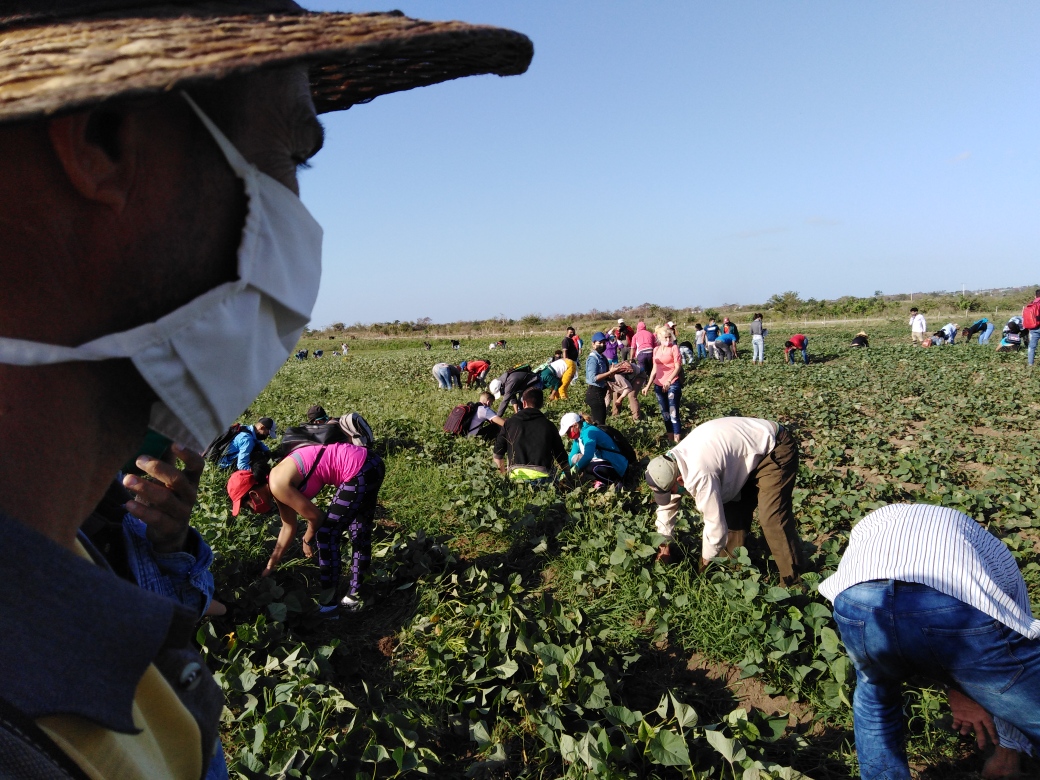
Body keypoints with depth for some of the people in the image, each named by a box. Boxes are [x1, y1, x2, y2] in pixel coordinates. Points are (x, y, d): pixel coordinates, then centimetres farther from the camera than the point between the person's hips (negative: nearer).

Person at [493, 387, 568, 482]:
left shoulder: (510, 423, 10)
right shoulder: (548, 425, 9)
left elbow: (498, 454, 14)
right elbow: (562, 457, 11)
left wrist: (504, 474, 28)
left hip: (517, 477, 1)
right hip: (543, 477, -1)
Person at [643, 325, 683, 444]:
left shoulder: (674, 348, -5)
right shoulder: (656, 350, 10)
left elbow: (678, 367, -11)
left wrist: (668, 381, -23)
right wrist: (648, 386, 12)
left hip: (673, 384, -6)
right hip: (659, 385, 6)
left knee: (673, 414, -10)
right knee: (665, 414, 12)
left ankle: (677, 442, -8)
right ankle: (670, 439, 21)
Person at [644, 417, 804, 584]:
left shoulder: (699, 475, -34)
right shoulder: (673, 462, -6)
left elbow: (716, 523, -26)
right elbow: (667, 504, 9)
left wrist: (705, 561, -9)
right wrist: (664, 544, 15)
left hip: (776, 448, -9)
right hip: (752, 446, 9)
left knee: (772, 518, -14)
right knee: (733, 508, 9)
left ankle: (792, 583, -2)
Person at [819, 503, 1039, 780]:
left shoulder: (876, 520, 42)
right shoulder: (996, 553, 41)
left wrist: (953, 688, 30)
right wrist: (1007, 753, 59)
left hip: (859, 604, 3)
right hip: (961, 612, -2)